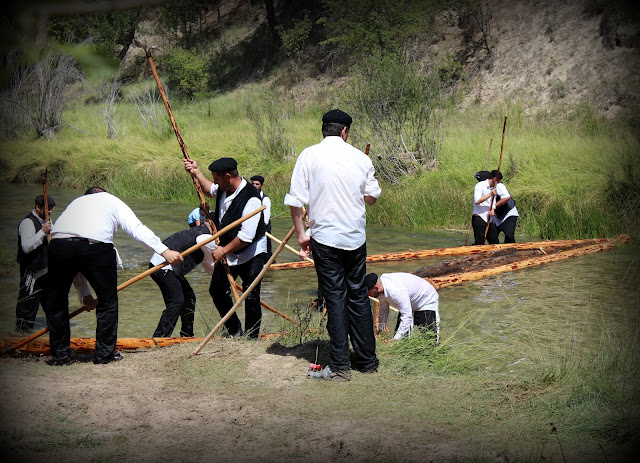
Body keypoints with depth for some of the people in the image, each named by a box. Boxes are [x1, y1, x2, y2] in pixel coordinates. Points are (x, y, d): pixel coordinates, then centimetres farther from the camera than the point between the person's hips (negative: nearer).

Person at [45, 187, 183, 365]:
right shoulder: (112, 201, 29)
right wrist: (165, 251, 9)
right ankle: (104, 353, 18)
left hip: (58, 245, 3)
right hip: (96, 246, -3)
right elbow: (138, 229, 11)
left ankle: (60, 354, 22)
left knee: (56, 301, 20)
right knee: (108, 301, 15)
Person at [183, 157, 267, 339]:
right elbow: (210, 189, 27)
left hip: (250, 255, -8)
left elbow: (246, 237, -28)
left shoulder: (251, 199, -28)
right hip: (227, 251, 8)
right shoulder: (224, 189, -3)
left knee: (251, 298, -5)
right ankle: (234, 330, 29)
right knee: (217, 290, 12)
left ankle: (252, 338, 10)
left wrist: (224, 250, -17)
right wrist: (197, 172, 18)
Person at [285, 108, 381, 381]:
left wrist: (301, 233, 3)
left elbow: (296, 200, -6)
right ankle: (367, 361, 19)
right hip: (356, 236, 3)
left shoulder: (309, 156, -4)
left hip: (325, 237, -3)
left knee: (335, 298, -1)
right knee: (358, 295, 12)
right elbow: (372, 198, 11)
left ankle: (339, 366, -2)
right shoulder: (361, 158, 2)